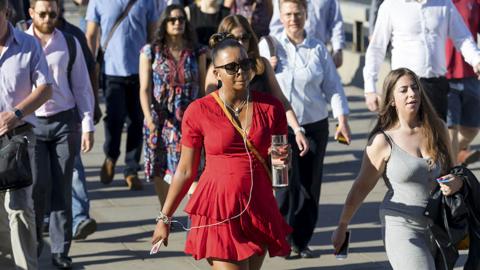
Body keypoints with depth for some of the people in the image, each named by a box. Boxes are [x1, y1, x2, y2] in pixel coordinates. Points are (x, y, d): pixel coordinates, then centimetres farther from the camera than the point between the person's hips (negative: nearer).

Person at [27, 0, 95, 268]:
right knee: (38, 185, -7)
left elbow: (82, 87, 5)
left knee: (62, 188, 3)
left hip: (65, 121, 1)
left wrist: (88, 126, 1)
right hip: (31, 123, -1)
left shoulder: (70, 44, 3)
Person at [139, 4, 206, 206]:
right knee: (160, 171, 8)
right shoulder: (151, 52, 3)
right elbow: (145, 89, -1)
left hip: (189, 120, -1)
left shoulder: (196, 52, 6)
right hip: (160, 120, 1)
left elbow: (203, 88, 10)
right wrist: (149, 118, -15)